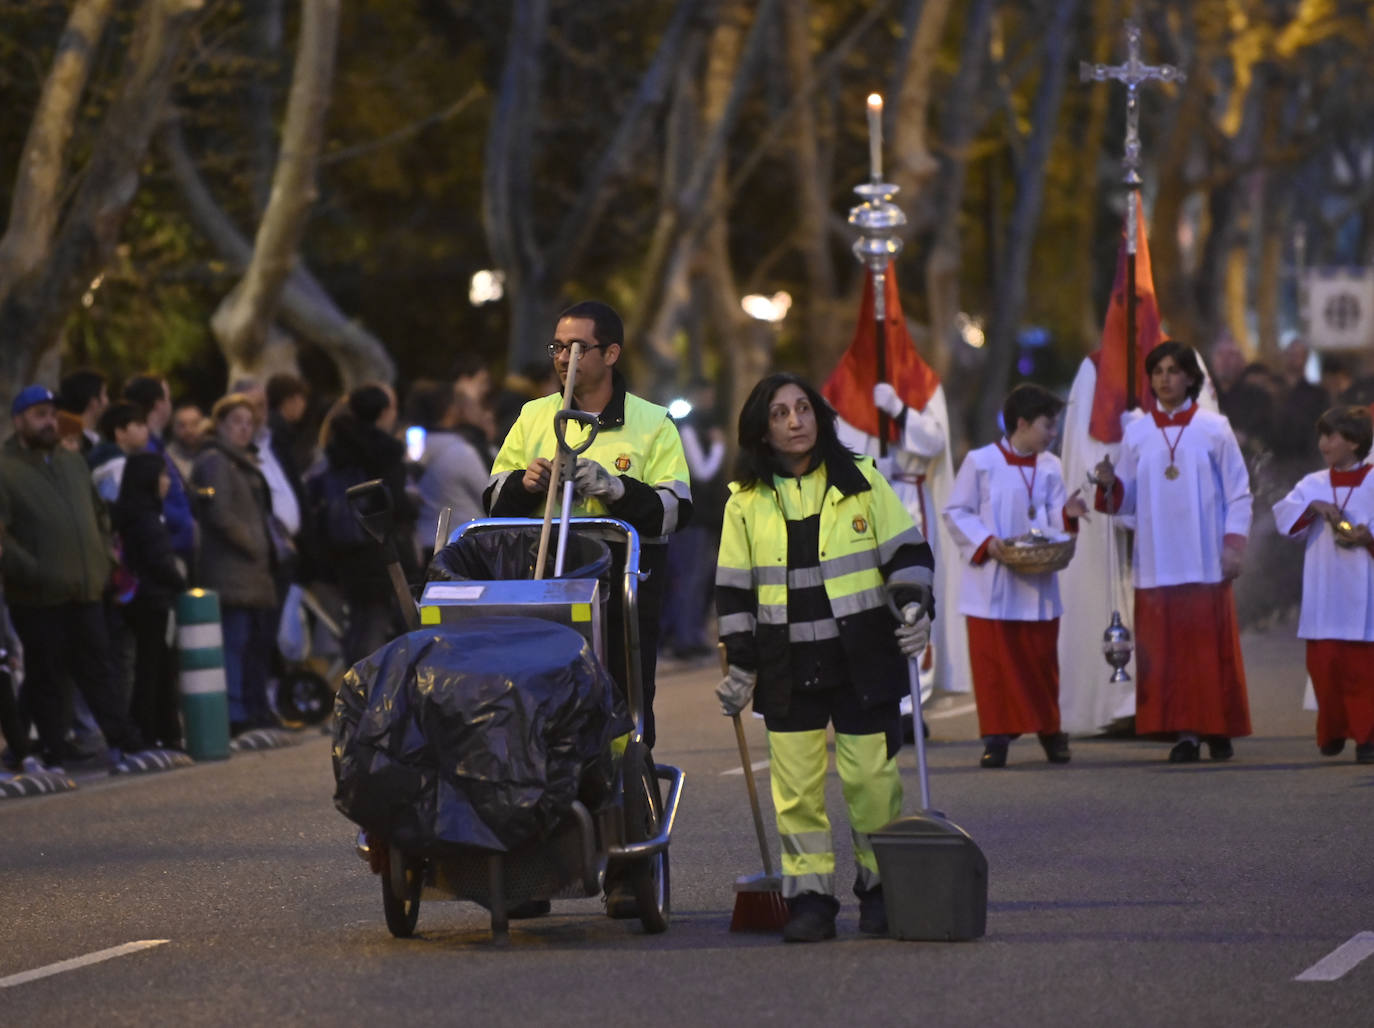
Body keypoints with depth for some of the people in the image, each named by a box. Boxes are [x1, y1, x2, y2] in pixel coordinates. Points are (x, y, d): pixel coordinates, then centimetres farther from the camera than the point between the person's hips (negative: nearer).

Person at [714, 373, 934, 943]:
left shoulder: (862, 481, 4)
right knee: (796, 784, -2)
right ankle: (810, 897, 4)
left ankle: (880, 889, 12)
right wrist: (740, 664, 5)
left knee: (871, 777, -2)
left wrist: (914, 605, -9)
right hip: (788, 664, 1)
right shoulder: (746, 501, 7)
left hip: (863, 658, -1)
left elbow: (907, 551, 8)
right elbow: (734, 589, 10)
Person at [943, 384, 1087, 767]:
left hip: (1037, 585, 3)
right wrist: (986, 542, -16)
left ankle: (1049, 731, 17)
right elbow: (955, 512, -2)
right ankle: (996, 737, 2)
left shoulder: (1050, 467, 9)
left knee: (1041, 661, 5)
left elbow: (1054, 523, 9)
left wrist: (1068, 516, -13)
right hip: (992, 585, -3)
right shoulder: (980, 462, -3)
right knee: (994, 661, -3)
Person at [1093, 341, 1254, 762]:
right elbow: (1127, 500, 11)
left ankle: (1219, 731, 6)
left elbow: (1238, 493, 4)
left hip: (1205, 562, -2)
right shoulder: (1136, 433, 9)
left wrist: (1234, 545, -5)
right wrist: (1110, 485, -10)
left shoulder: (1214, 429, 3)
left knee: (1211, 646, -2)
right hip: (1157, 564, 2)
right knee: (1167, 648, -3)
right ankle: (1185, 732, 0)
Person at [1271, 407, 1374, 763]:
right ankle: (1332, 733, 21)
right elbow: (1284, 517, -1)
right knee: (1324, 667, 3)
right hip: (1322, 599, 3)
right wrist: (1314, 507, -16)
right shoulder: (1313, 485, 12)